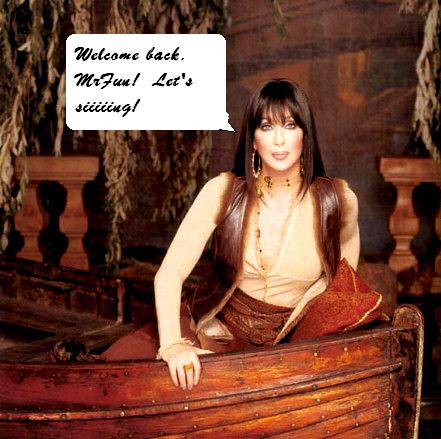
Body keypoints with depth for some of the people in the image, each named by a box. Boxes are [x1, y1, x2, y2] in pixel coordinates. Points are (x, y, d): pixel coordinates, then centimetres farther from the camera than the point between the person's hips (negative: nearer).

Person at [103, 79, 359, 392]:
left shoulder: (337, 201, -8)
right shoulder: (224, 192, -9)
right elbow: (170, 273, -13)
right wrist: (172, 344, -28)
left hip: (285, 344, 1)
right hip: (214, 329, 0)